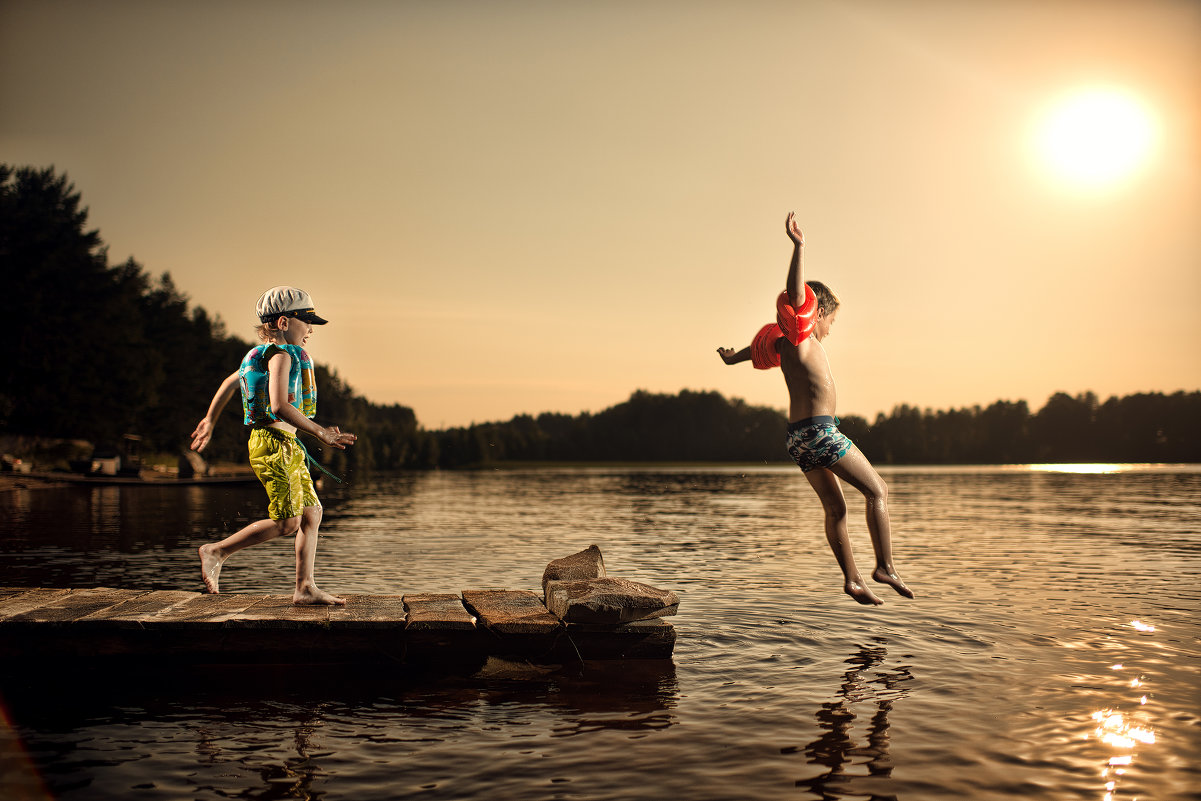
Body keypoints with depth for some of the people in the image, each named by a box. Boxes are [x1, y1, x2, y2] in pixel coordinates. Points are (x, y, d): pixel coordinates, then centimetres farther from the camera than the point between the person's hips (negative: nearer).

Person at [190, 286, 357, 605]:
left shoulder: (263, 354, 18)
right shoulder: (281, 354, -12)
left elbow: (229, 382, 30)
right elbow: (279, 405, -24)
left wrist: (210, 420, 41)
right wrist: (319, 432, -18)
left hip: (286, 446, 10)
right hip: (274, 444, -10)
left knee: (312, 513, 8)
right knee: (287, 522, -8)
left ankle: (306, 588, 10)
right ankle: (216, 552, 3)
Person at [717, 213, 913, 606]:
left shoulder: (791, 342, 16)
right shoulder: (799, 338, -8)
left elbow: (759, 347, 37)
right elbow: (795, 296, -27)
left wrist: (734, 357, 56)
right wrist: (799, 247, -33)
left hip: (800, 439, 9)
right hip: (819, 431, -9)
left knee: (836, 508, 13)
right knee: (877, 490, 1)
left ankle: (852, 580, 16)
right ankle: (884, 566, 1)